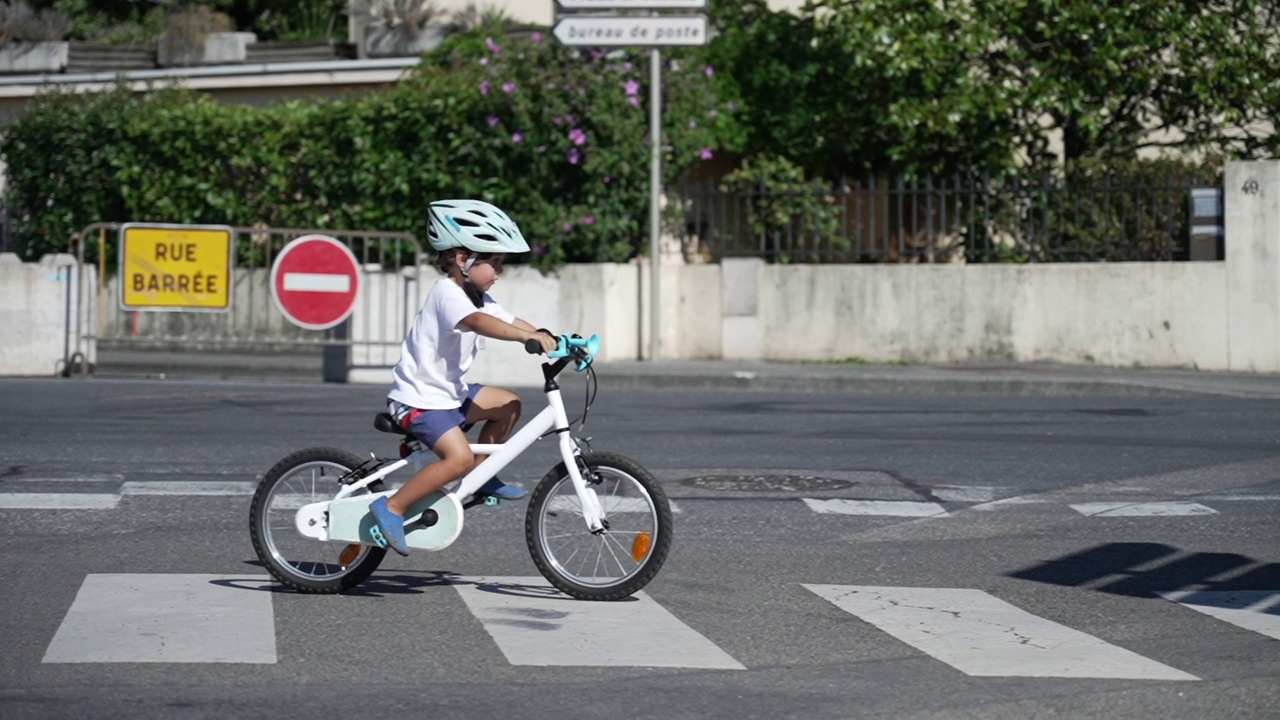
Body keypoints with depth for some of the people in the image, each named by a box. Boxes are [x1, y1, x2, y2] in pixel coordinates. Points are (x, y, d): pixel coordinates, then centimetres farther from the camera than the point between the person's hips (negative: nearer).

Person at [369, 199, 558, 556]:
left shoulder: (478, 297, 11)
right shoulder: (448, 293, -22)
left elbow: (509, 321, 7)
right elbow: (478, 322, -40)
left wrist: (552, 340, -9)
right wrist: (531, 336, -51)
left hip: (448, 390, 10)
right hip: (420, 398, -10)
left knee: (509, 404, 11)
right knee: (459, 457, -25)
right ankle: (392, 507, -20)